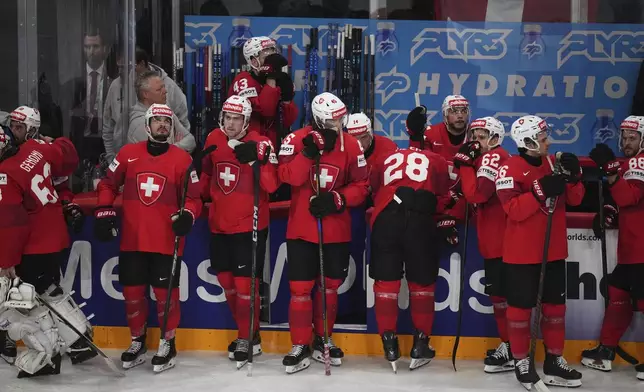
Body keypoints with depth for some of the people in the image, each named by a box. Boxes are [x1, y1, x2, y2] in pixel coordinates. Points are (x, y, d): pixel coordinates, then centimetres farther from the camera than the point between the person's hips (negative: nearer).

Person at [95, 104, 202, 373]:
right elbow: (108, 184, 13)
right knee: (132, 291, 9)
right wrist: (104, 211, 1)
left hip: (167, 241, -2)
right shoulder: (128, 153, 5)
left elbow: (193, 197, -1)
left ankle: (167, 343, 18)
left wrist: (187, 215, -20)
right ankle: (137, 342, 28)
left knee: (165, 292, 1)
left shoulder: (182, 159, -2)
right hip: (132, 239, 3)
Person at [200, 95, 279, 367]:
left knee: (245, 283, -5)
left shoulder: (260, 144, -13)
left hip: (249, 226, -6)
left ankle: (248, 339, 9)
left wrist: (257, 159, -32)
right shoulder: (213, 140, 4)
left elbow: (272, 186, -21)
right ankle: (247, 331, 30)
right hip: (219, 225, 6)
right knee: (226, 280, 14)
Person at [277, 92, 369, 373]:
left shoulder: (351, 145, -2)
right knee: (301, 287, -2)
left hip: (337, 230, 3)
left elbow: (361, 185, 0)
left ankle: (323, 340, 28)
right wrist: (309, 152, -28)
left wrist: (338, 199, -15)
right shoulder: (297, 140, -8)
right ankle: (300, 346, 10)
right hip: (301, 228, -2)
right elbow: (288, 177, -19)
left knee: (330, 286, 12)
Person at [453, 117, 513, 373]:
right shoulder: (485, 158, 18)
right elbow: (473, 198, 19)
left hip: (500, 240, -10)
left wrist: (465, 163, -14)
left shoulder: (495, 156, -12)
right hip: (491, 241, 10)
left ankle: (513, 351, -1)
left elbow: (476, 195, -22)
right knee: (498, 293, 15)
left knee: (501, 293, -7)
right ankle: (508, 345, 24)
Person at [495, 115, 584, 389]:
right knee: (521, 306, 3)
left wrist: (573, 177, -11)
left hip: (553, 250, 6)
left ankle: (554, 360, 23)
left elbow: (574, 199, 8)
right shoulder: (510, 168, -13)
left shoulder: (554, 163, 6)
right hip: (521, 252, -6)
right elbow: (513, 210, -21)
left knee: (555, 305, 12)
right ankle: (521, 361, 16)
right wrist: (541, 191, -29)